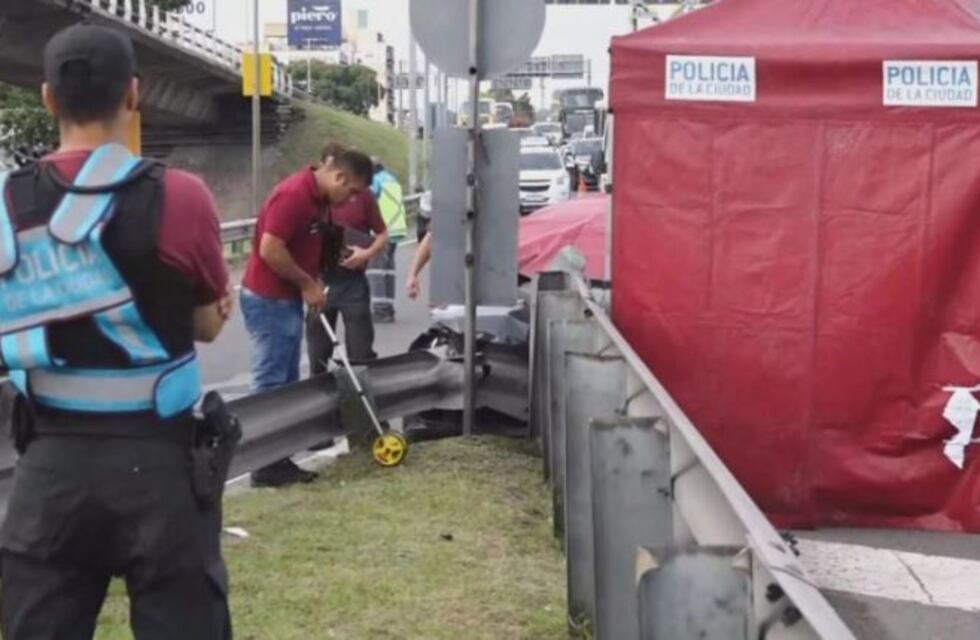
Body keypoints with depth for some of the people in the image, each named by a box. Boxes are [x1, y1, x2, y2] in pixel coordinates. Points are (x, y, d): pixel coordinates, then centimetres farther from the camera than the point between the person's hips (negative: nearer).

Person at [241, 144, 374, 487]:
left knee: (286, 383, 13)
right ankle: (266, 465, 3)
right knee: (270, 383, -4)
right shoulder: (294, 195, -22)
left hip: (286, 299, 10)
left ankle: (279, 458, 19)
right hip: (269, 300, -10)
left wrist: (314, 282, 7)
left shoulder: (318, 197, 9)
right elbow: (270, 250, -25)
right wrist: (307, 284, -15)